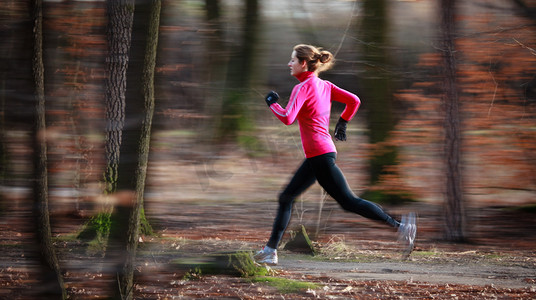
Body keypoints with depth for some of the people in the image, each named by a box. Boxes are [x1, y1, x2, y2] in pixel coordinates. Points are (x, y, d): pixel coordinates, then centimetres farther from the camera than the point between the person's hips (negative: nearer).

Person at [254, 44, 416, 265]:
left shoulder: (303, 88, -13)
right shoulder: (324, 85, 12)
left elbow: (287, 118, -23)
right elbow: (354, 101, 11)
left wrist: (272, 103, -7)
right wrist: (342, 122, 22)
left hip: (320, 155, -10)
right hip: (316, 157, 10)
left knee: (349, 201, -8)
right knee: (286, 198, 13)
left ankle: (400, 226, -11)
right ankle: (270, 251, 16)